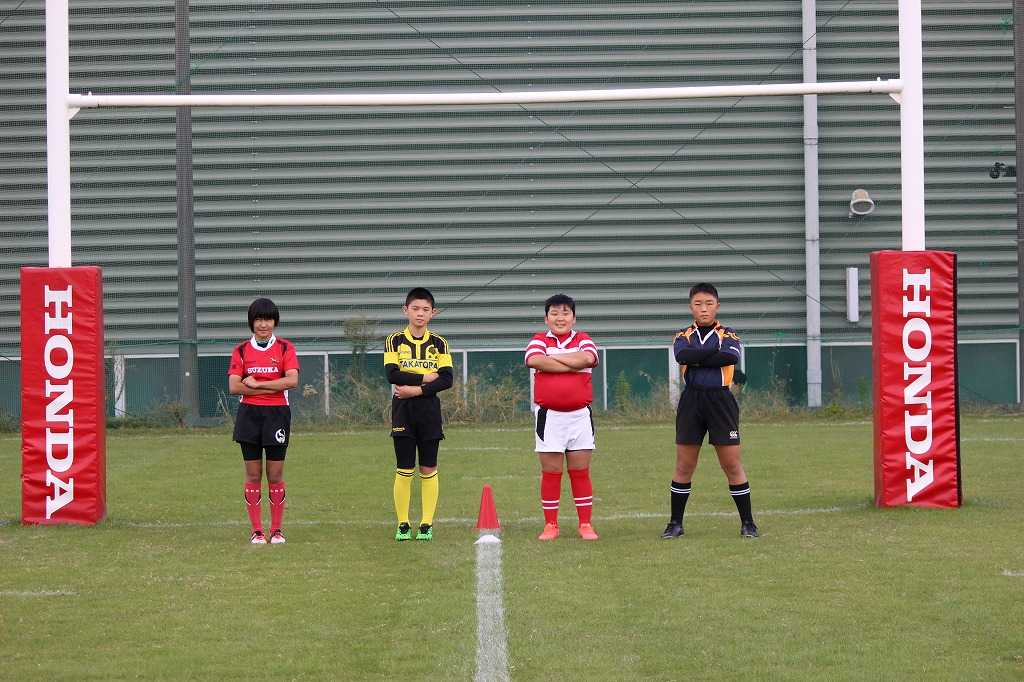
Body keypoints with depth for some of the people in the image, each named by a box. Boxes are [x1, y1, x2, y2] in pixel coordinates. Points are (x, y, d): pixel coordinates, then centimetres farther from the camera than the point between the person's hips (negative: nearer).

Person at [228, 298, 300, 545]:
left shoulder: (285, 348, 3)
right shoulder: (241, 350, 6)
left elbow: (292, 380, -12)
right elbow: (234, 386, -5)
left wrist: (256, 384, -13)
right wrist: (272, 388, -12)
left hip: (277, 414, -1)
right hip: (249, 414, 1)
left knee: (275, 475, 1)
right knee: (253, 475, 2)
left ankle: (276, 530, 8)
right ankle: (256, 530, 6)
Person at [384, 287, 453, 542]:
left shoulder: (439, 343, 5)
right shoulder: (395, 341, 2)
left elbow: (447, 379, -6)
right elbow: (392, 374, -11)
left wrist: (416, 390, -15)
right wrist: (426, 377, -12)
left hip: (429, 409, 1)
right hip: (403, 409, -1)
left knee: (428, 469, 2)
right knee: (404, 470, 0)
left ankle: (427, 524, 7)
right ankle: (403, 524, 6)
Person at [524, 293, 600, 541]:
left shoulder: (583, 340, 9)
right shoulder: (539, 340, 6)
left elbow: (588, 358, -15)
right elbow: (534, 360, -17)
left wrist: (554, 357, -9)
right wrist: (572, 366, -13)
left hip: (580, 415, 1)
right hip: (549, 416, -1)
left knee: (580, 471, 4)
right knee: (550, 472, 2)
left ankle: (585, 524, 9)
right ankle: (550, 525, 10)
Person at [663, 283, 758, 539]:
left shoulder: (728, 335, 4)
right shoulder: (684, 336, 8)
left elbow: (732, 356, -19)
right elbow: (682, 354, -16)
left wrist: (695, 359, -15)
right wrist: (715, 351, -15)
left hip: (721, 401, -1)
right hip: (691, 401, 2)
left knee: (732, 464, -1)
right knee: (684, 466, 5)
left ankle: (747, 522, 7)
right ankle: (675, 523, 13)